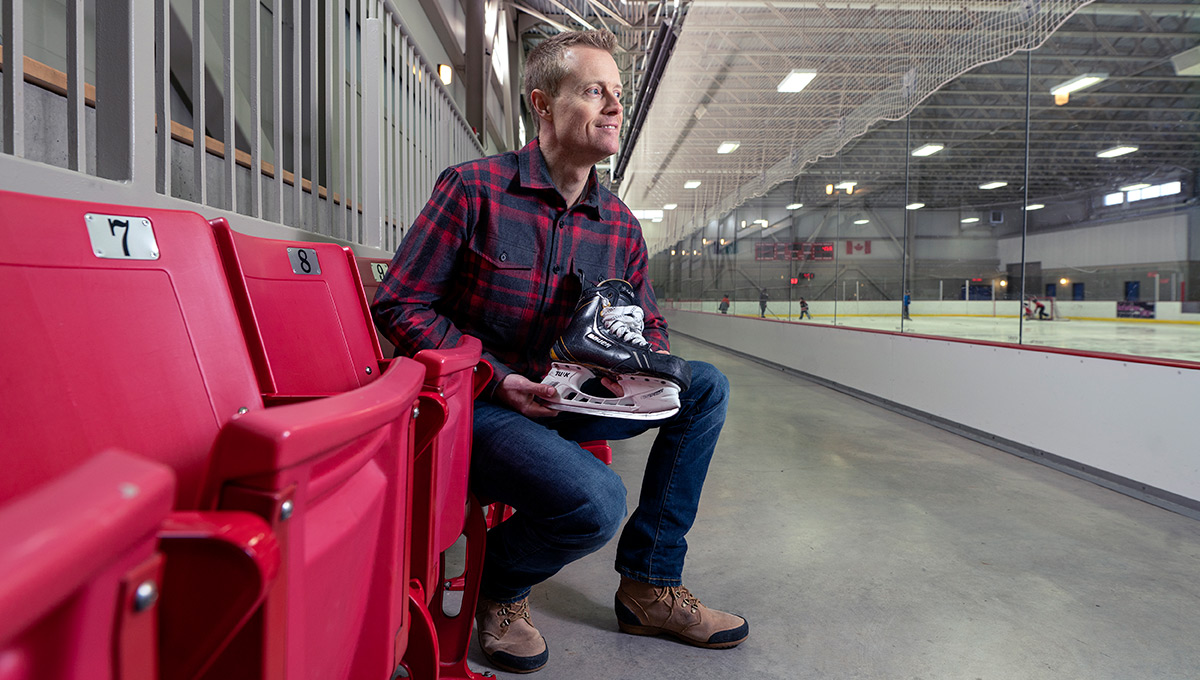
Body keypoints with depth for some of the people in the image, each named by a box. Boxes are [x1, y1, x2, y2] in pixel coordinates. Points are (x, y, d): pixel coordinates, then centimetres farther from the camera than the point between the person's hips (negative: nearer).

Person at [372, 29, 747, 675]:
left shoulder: (620, 225, 4)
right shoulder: (474, 188, -11)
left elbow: (650, 324, 16)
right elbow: (399, 306, -10)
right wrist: (498, 380, -20)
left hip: (564, 398, 7)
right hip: (476, 405, -6)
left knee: (705, 386, -3)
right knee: (595, 499, -31)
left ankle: (650, 584, 4)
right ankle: (499, 585, 5)